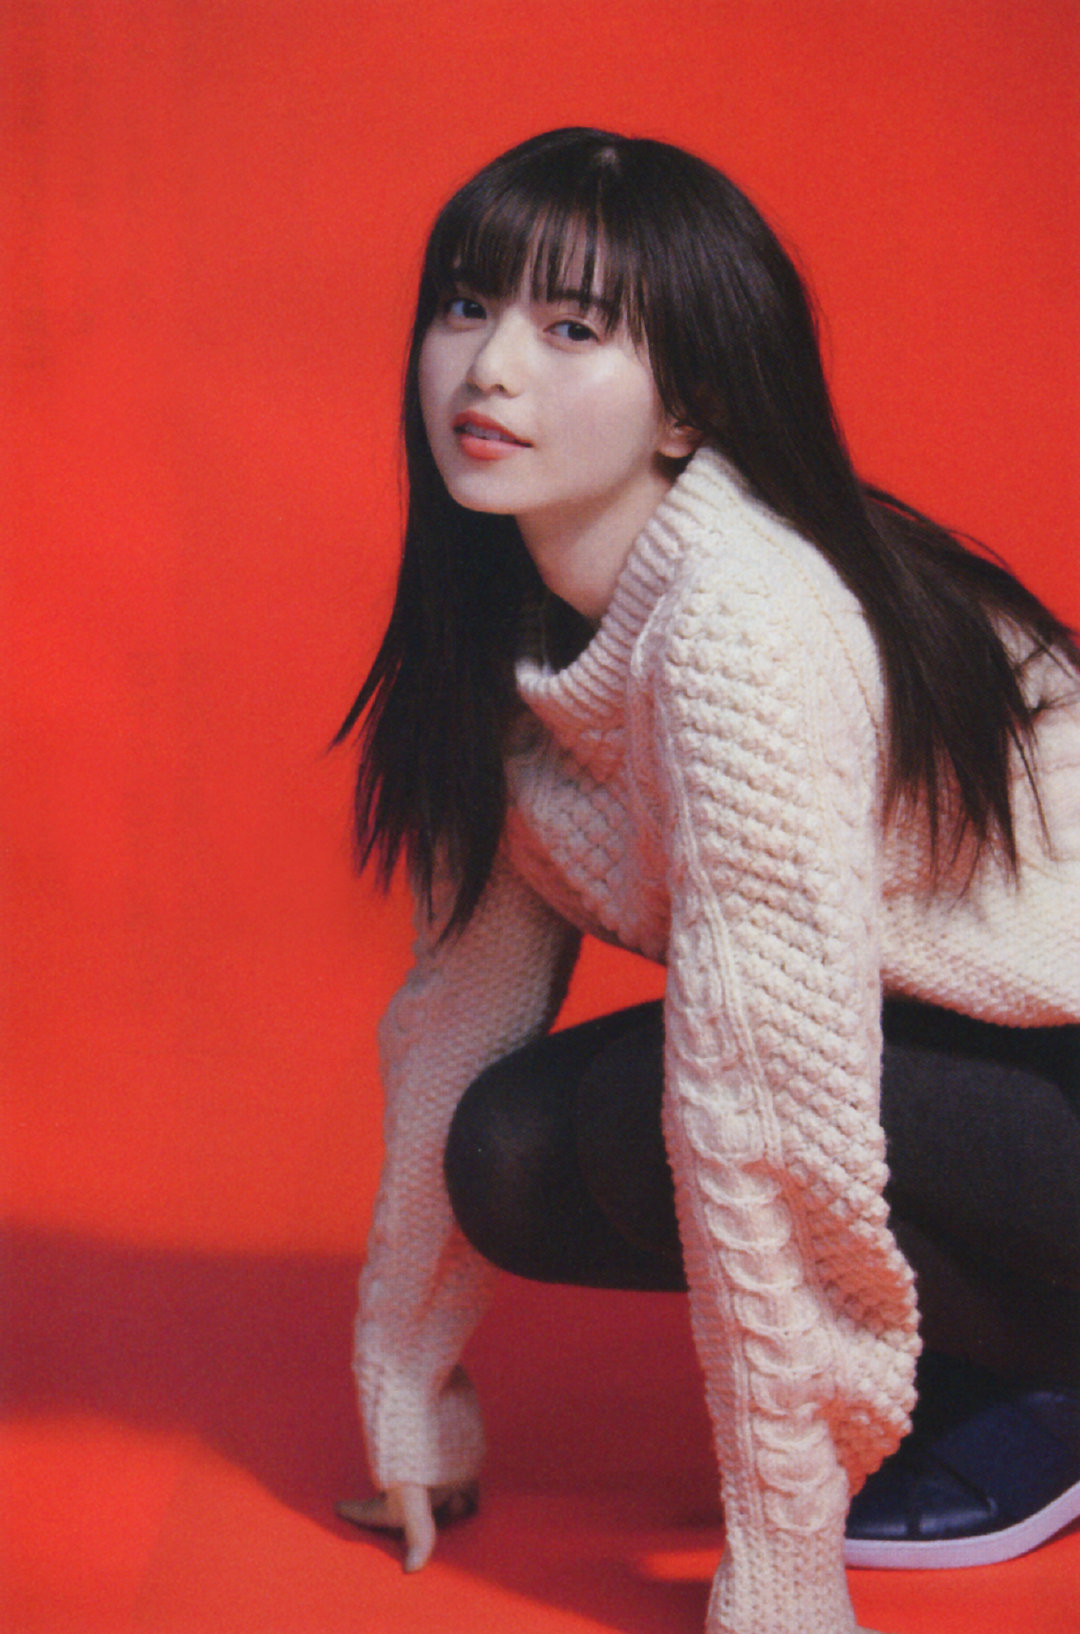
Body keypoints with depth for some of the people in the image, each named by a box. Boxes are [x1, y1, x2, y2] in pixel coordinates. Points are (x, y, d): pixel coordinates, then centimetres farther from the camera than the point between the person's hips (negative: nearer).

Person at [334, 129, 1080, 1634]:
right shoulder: (507, 620, -3)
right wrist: (412, 1411, 5)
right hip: (925, 1043, 8)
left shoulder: (745, 621, -30)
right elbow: (465, 990, 2)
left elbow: (764, 1102, -30)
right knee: (511, 1156, -10)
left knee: (646, 1112, -26)